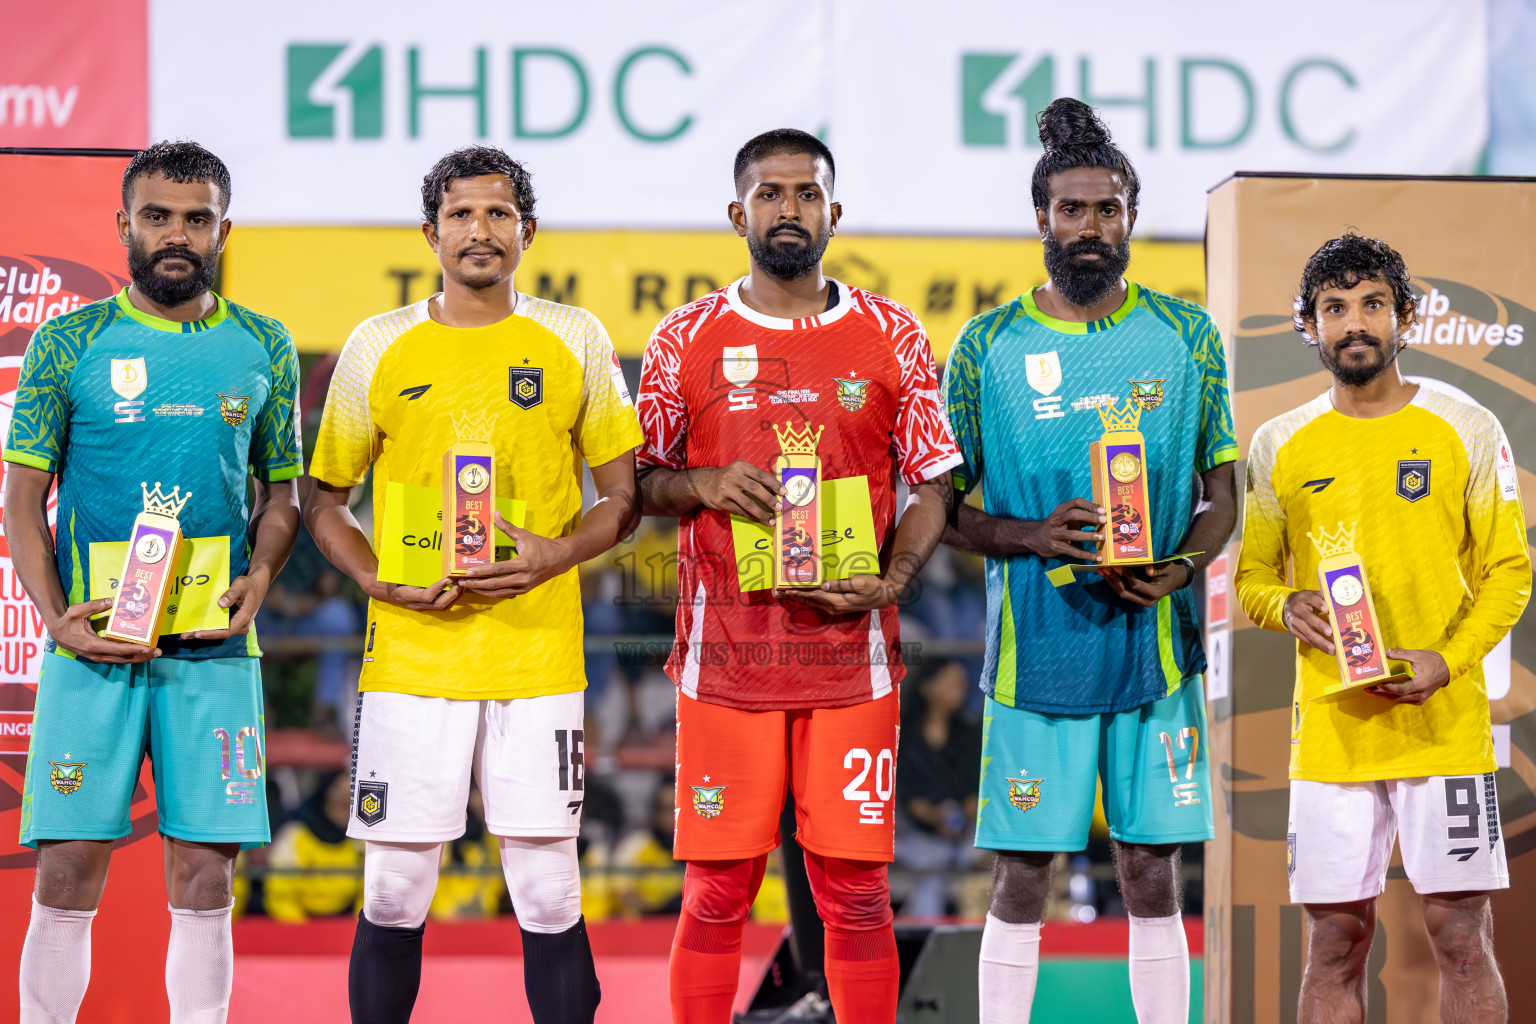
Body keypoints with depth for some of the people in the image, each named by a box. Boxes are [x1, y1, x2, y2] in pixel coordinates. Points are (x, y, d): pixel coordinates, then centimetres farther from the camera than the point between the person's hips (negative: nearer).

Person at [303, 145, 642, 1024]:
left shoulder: (575, 341, 5)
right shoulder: (379, 347, 6)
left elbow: (625, 497, 7)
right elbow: (324, 500, 11)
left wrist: (558, 553, -12)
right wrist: (377, 580, -7)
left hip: (539, 655, 0)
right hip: (409, 657, 0)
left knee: (549, 898, 0)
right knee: (394, 898, 2)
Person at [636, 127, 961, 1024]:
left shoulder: (893, 337, 6)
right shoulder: (686, 339, 6)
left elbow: (933, 484, 8)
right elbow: (641, 480, 12)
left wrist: (892, 581, -8)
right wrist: (702, 486, -9)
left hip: (852, 656, 0)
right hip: (724, 651, 0)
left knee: (856, 889, 0)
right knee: (717, 890, 0)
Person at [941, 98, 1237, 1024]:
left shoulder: (1187, 336, 5)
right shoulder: (987, 346, 1)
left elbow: (1222, 495, 10)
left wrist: (1178, 569, -10)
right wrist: (1032, 538, -15)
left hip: (1157, 646, 1)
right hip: (1036, 652, -1)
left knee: (1153, 877, 5)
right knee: (1022, 880, 1)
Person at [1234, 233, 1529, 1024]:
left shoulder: (1465, 431, 2)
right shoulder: (1280, 446, 8)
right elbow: (1253, 576, 15)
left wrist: (1447, 661, -13)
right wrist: (1288, 608, -8)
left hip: (1445, 726, -2)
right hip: (1329, 731, 2)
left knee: (1460, 934, -3)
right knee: (1335, 941, 3)